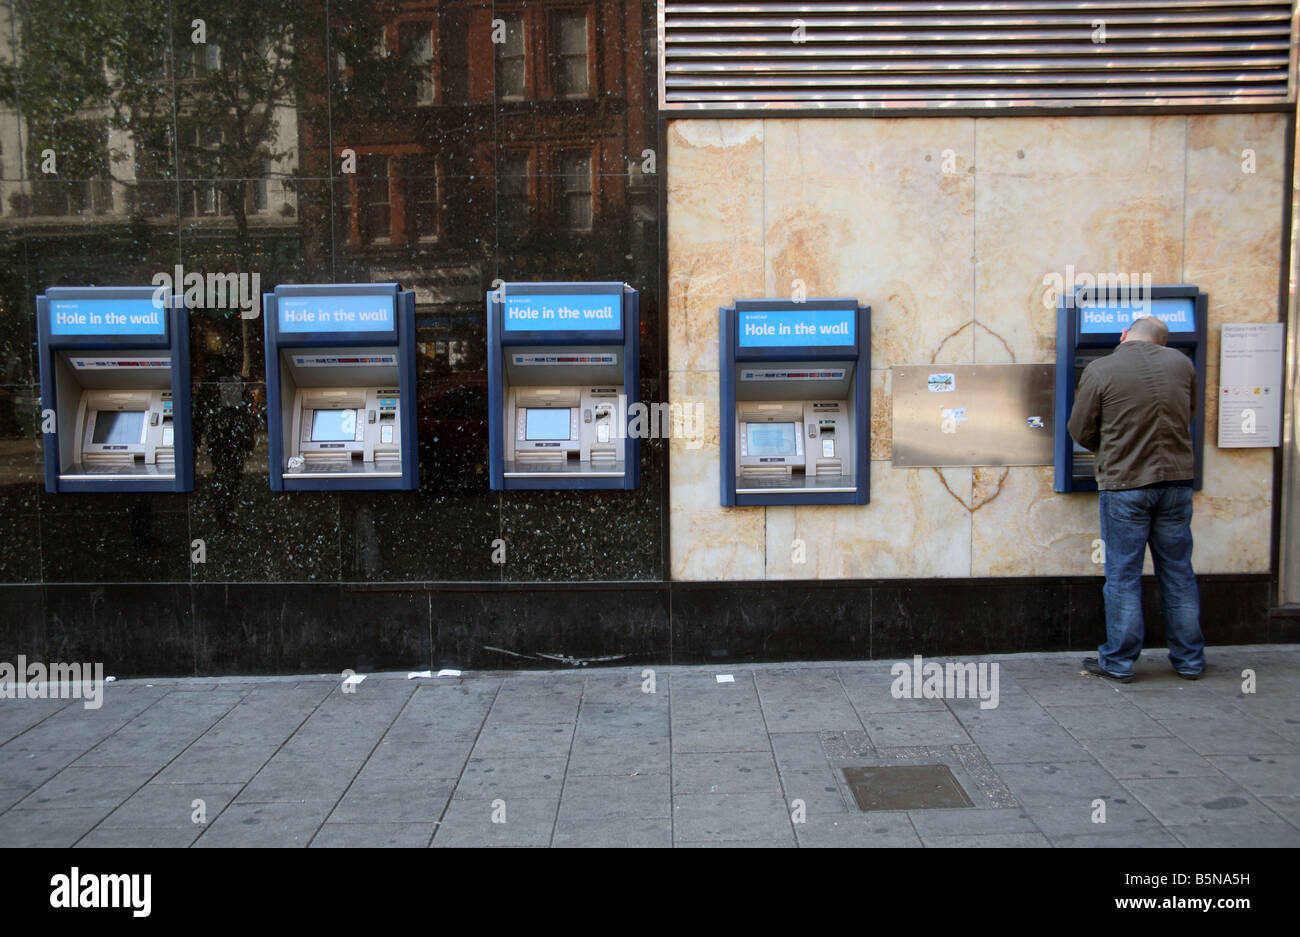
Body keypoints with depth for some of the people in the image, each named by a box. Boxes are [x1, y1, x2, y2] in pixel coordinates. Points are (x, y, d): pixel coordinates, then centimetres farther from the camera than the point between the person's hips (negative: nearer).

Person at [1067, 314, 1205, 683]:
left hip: (1124, 483, -4)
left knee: (1123, 576, 5)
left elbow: (1081, 431, -3)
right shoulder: (1182, 363, 2)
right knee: (1178, 573, 13)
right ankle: (1189, 659, 22)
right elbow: (1189, 415, 16)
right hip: (1177, 479, 4)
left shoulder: (1099, 371, -10)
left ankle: (1118, 662, 12)